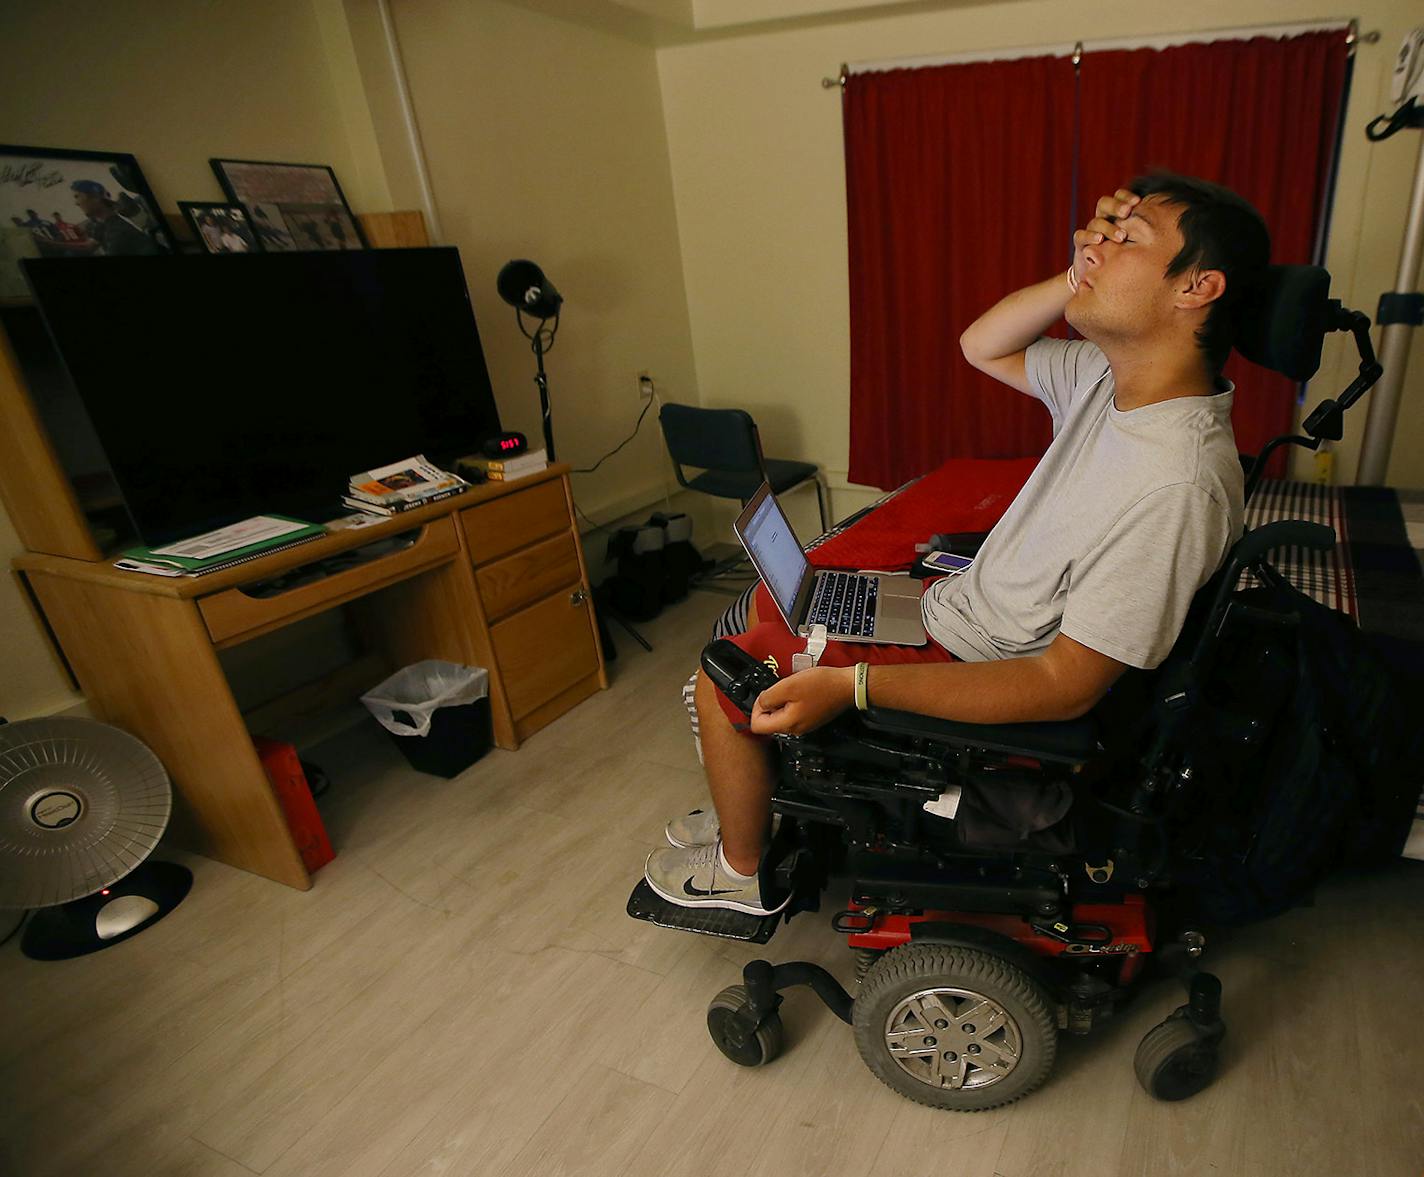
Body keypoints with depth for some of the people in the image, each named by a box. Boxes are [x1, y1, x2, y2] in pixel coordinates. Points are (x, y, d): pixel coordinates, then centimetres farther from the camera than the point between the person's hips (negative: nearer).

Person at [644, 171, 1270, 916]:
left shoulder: (1175, 481, -31)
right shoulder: (1115, 375, -5)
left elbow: (1068, 686, -30)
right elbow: (982, 347, 9)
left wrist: (850, 686, -35)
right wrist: (1082, 278, -10)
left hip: (986, 675, -9)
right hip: (963, 602, 9)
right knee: (772, 597, 17)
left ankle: (741, 870, 25)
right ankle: (753, 807, 33)